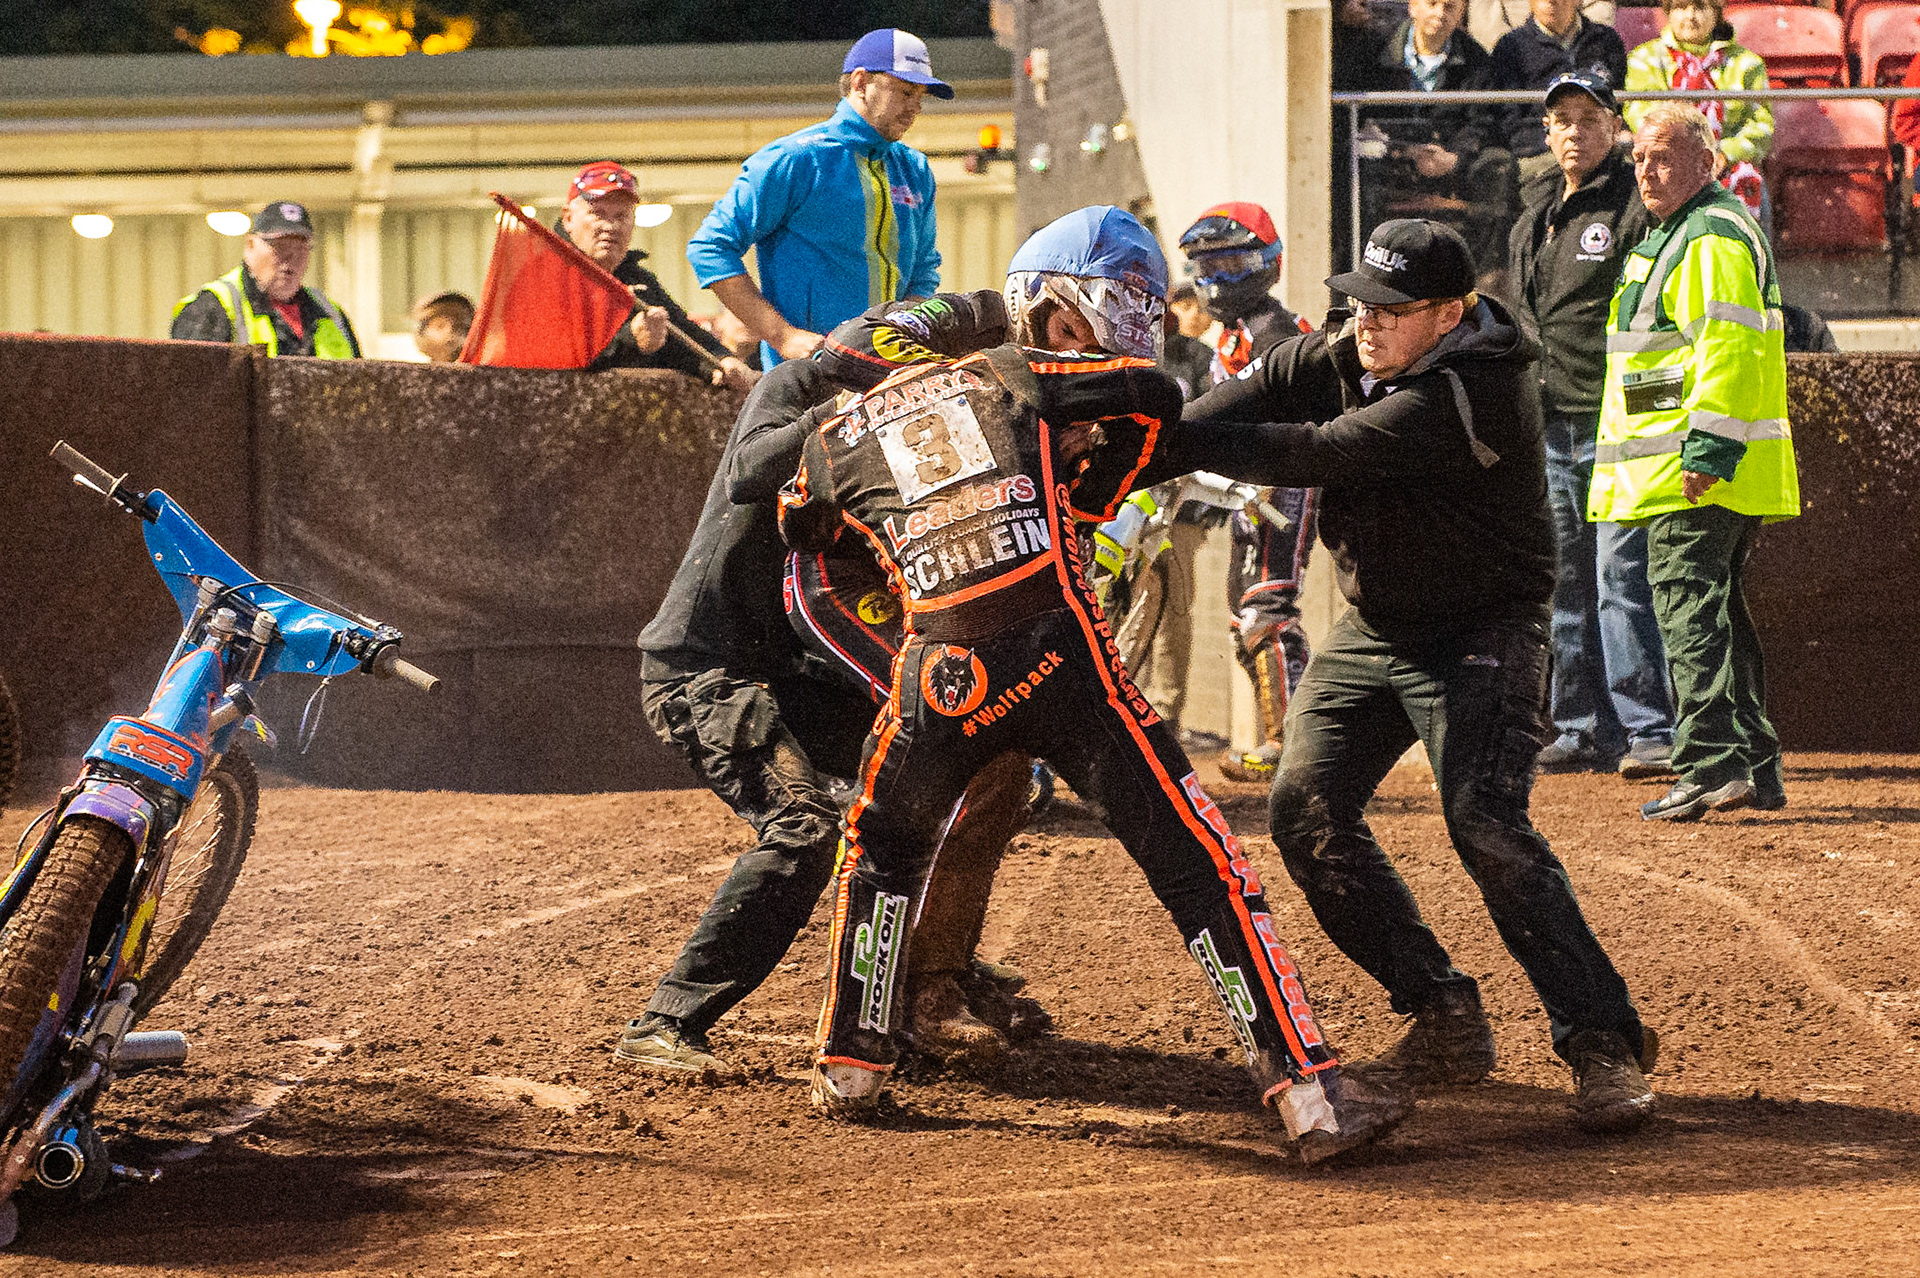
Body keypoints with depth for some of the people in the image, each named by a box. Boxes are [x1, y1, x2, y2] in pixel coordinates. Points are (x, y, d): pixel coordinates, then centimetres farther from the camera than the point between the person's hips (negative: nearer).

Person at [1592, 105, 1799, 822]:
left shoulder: (1713, 237, -12)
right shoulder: (1670, 235, 22)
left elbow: (1728, 349, -23)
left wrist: (1706, 452, -28)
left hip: (1699, 469, -11)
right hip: (1712, 469, 11)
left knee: (1688, 608, -14)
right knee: (1714, 608, 14)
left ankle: (1709, 766, -20)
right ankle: (1754, 770, 19)